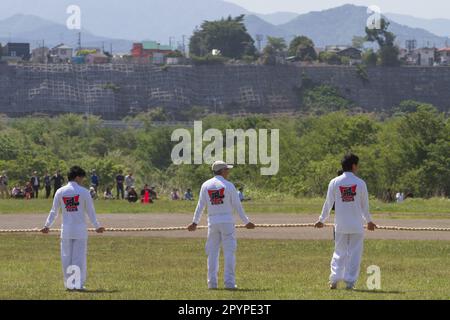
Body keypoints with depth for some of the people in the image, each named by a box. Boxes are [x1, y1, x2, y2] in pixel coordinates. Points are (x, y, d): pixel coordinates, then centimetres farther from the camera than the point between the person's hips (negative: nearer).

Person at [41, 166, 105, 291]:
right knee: (79, 257, 2)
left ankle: (68, 284, 10)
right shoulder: (84, 192, -5)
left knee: (66, 257, 9)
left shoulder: (60, 192, 2)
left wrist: (47, 226, 16)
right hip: (80, 229, -2)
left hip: (66, 230, 2)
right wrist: (97, 226, 10)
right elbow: (90, 211, -1)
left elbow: (54, 211, 5)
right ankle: (79, 284, -1)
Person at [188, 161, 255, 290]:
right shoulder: (228, 185, -5)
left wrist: (195, 223, 15)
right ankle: (229, 282, -6)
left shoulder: (206, 185, 4)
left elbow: (200, 206, 5)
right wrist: (246, 222, 5)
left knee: (212, 252, 8)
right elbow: (237, 206, -4)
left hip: (212, 222, 3)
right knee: (229, 252, 0)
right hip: (227, 221, -3)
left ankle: (212, 282, 4)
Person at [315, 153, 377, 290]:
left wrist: (321, 220, 17)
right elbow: (365, 206, 4)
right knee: (354, 253, 4)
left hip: (340, 225, 2)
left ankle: (334, 279, -1)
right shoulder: (360, 183, -3)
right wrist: (369, 221, 20)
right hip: (357, 225, -2)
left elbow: (328, 204, 4)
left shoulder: (334, 182, -1)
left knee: (339, 252, 11)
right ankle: (350, 282, 0)